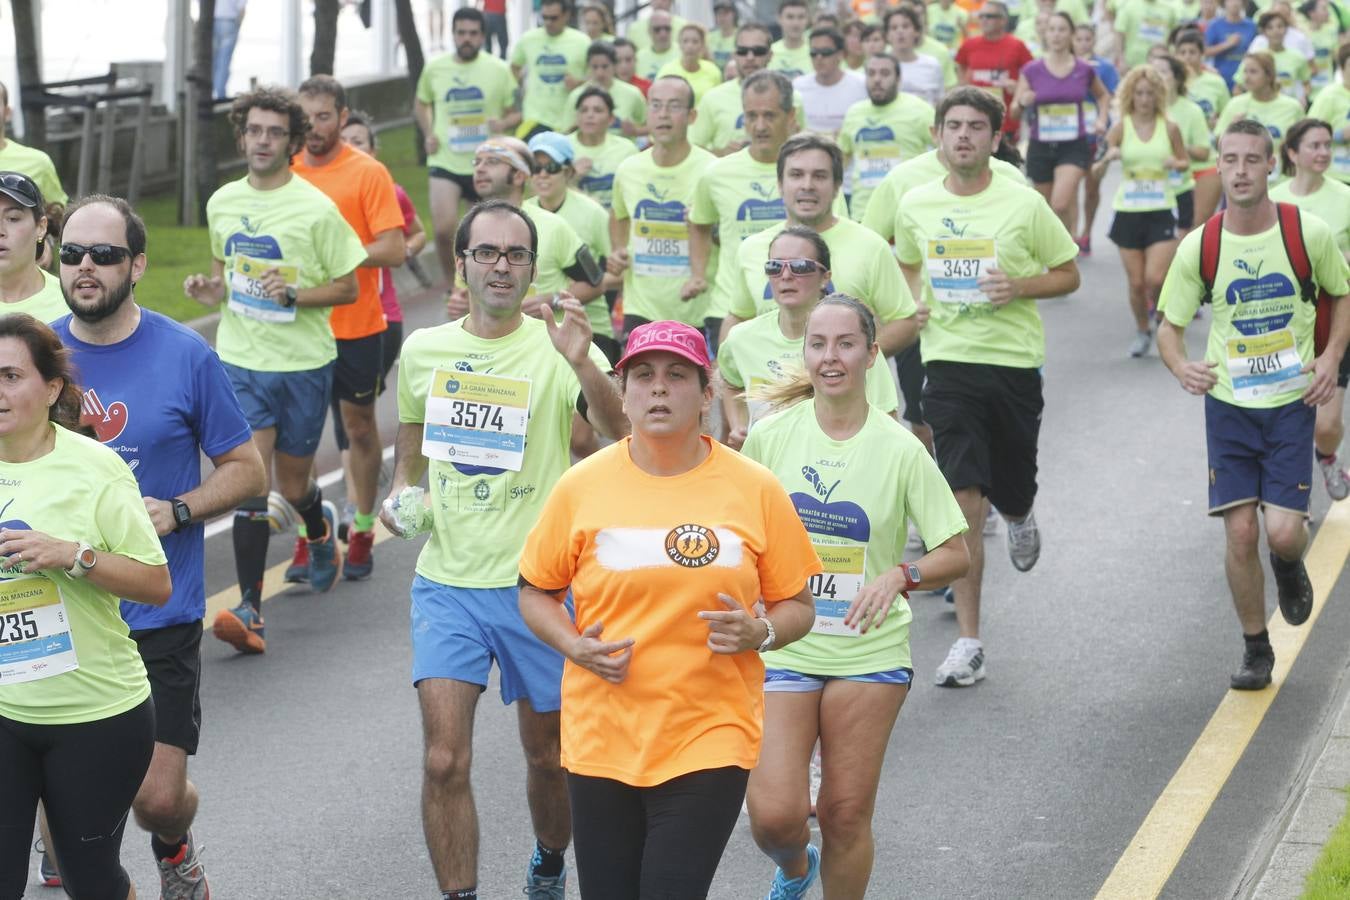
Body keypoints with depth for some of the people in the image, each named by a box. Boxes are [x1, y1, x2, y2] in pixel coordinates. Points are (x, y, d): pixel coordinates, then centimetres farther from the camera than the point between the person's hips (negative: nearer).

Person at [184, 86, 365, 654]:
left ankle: (320, 525, 48)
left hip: (304, 362, -2)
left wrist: (292, 295, -21)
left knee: (292, 485, 11)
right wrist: (211, 289, 1)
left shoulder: (316, 208, -10)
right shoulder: (222, 202, 4)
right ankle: (249, 610, -10)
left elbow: (348, 288, -5)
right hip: (240, 359, 2)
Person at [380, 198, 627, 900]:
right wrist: (399, 495, 2)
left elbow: (621, 434, -24)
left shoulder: (557, 350, -7)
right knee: (444, 762, -10)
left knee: (546, 755, 13)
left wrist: (581, 365, -40)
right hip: (446, 584, 2)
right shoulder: (422, 350, 6)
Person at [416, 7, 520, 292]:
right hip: (445, 162, 0)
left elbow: (517, 112, 4)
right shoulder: (435, 69, 2)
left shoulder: (498, 70, -2)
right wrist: (428, 133, 2)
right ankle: (452, 286, 2)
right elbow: (421, 103, 19)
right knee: (443, 229, -18)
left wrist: (504, 123, -19)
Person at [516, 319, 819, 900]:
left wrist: (760, 632, -13)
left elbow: (796, 606, 8)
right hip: (601, 740, 2)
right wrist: (574, 646, -7)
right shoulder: (580, 487, 1)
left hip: (710, 738, -2)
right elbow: (535, 593, 11)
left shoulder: (756, 490, 0)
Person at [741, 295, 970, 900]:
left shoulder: (900, 450, -5)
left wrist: (899, 575, -20)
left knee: (847, 813, 3)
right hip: (781, 647, 1)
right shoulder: (771, 435, -1)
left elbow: (957, 553, -3)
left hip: (869, 651, 0)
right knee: (773, 814, -8)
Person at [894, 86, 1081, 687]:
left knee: (1010, 493, 10)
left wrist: (1019, 286, -13)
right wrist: (915, 301, 2)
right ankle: (968, 642, -5)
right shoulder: (917, 205, 4)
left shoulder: (1024, 205, -3)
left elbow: (1068, 275, 5)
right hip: (948, 362, 1)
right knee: (963, 503, -10)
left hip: (1014, 361, 0)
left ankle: (1019, 518, 52)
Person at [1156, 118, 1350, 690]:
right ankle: (1256, 650, 15)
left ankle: (1289, 566, 28)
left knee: (1283, 532, -11)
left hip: (1291, 402, -1)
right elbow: (1169, 325, 4)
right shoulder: (1199, 247, -6)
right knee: (1240, 532, -3)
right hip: (1228, 404, 1)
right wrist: (1181, 366, -18)